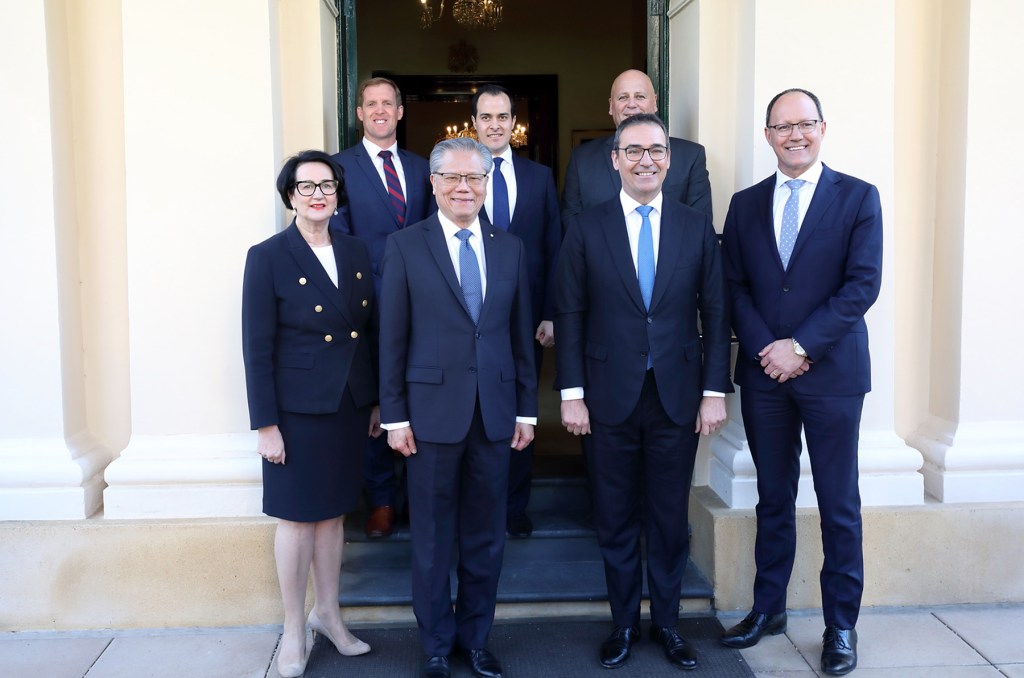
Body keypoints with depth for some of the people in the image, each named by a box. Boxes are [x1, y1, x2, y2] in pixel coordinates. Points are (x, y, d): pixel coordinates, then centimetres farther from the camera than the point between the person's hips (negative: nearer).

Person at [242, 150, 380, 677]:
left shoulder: (355, 253, 6)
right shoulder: (267, 257, -8)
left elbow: (370, 332, 10)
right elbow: (257, 349, -10)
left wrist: (376, 400, 9)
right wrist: (265, 424, -12)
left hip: (349, 405, 5)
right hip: (298, 408, -4)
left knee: (333, 510, 15)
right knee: (297, 516, 5)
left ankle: (327, 612, 30)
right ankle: (294, 629, 20)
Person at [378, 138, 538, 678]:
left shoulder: (510, 248, 8)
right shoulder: (405, 246, -1)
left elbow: (522, 334, 9)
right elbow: (392, 339, -2)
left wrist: (526, 410, 6)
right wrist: (395, 416, -5)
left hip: (495, 413, 3)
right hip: (433, 410, -2)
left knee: (486, 536, 11)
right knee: (432, 538, 8)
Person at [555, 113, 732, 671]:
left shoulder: (697, 227, 3)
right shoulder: (586, 229, 0)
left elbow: (715, 313, 3)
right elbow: (569, 315, -1)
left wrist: (715, 391, -2)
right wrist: (571, 394, -5)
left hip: (677, 396, 1)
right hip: (609, 397, -1)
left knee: (670, 519, 11)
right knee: (615, 521, 10)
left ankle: (666, 623, 28)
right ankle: (624, 624, 27)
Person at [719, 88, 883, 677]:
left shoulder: (858, 197, 0)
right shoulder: (746, 204, 10)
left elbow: (863, 284, -9)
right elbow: (734, 287, 6)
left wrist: (801, 346, -14)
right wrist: (766, 349, -9)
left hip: (832, 371, -3)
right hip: (764, 374, 3)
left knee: (839, 505, 5)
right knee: (774, 499, 13)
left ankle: (841, 624, 18)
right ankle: (769, 609, 26)